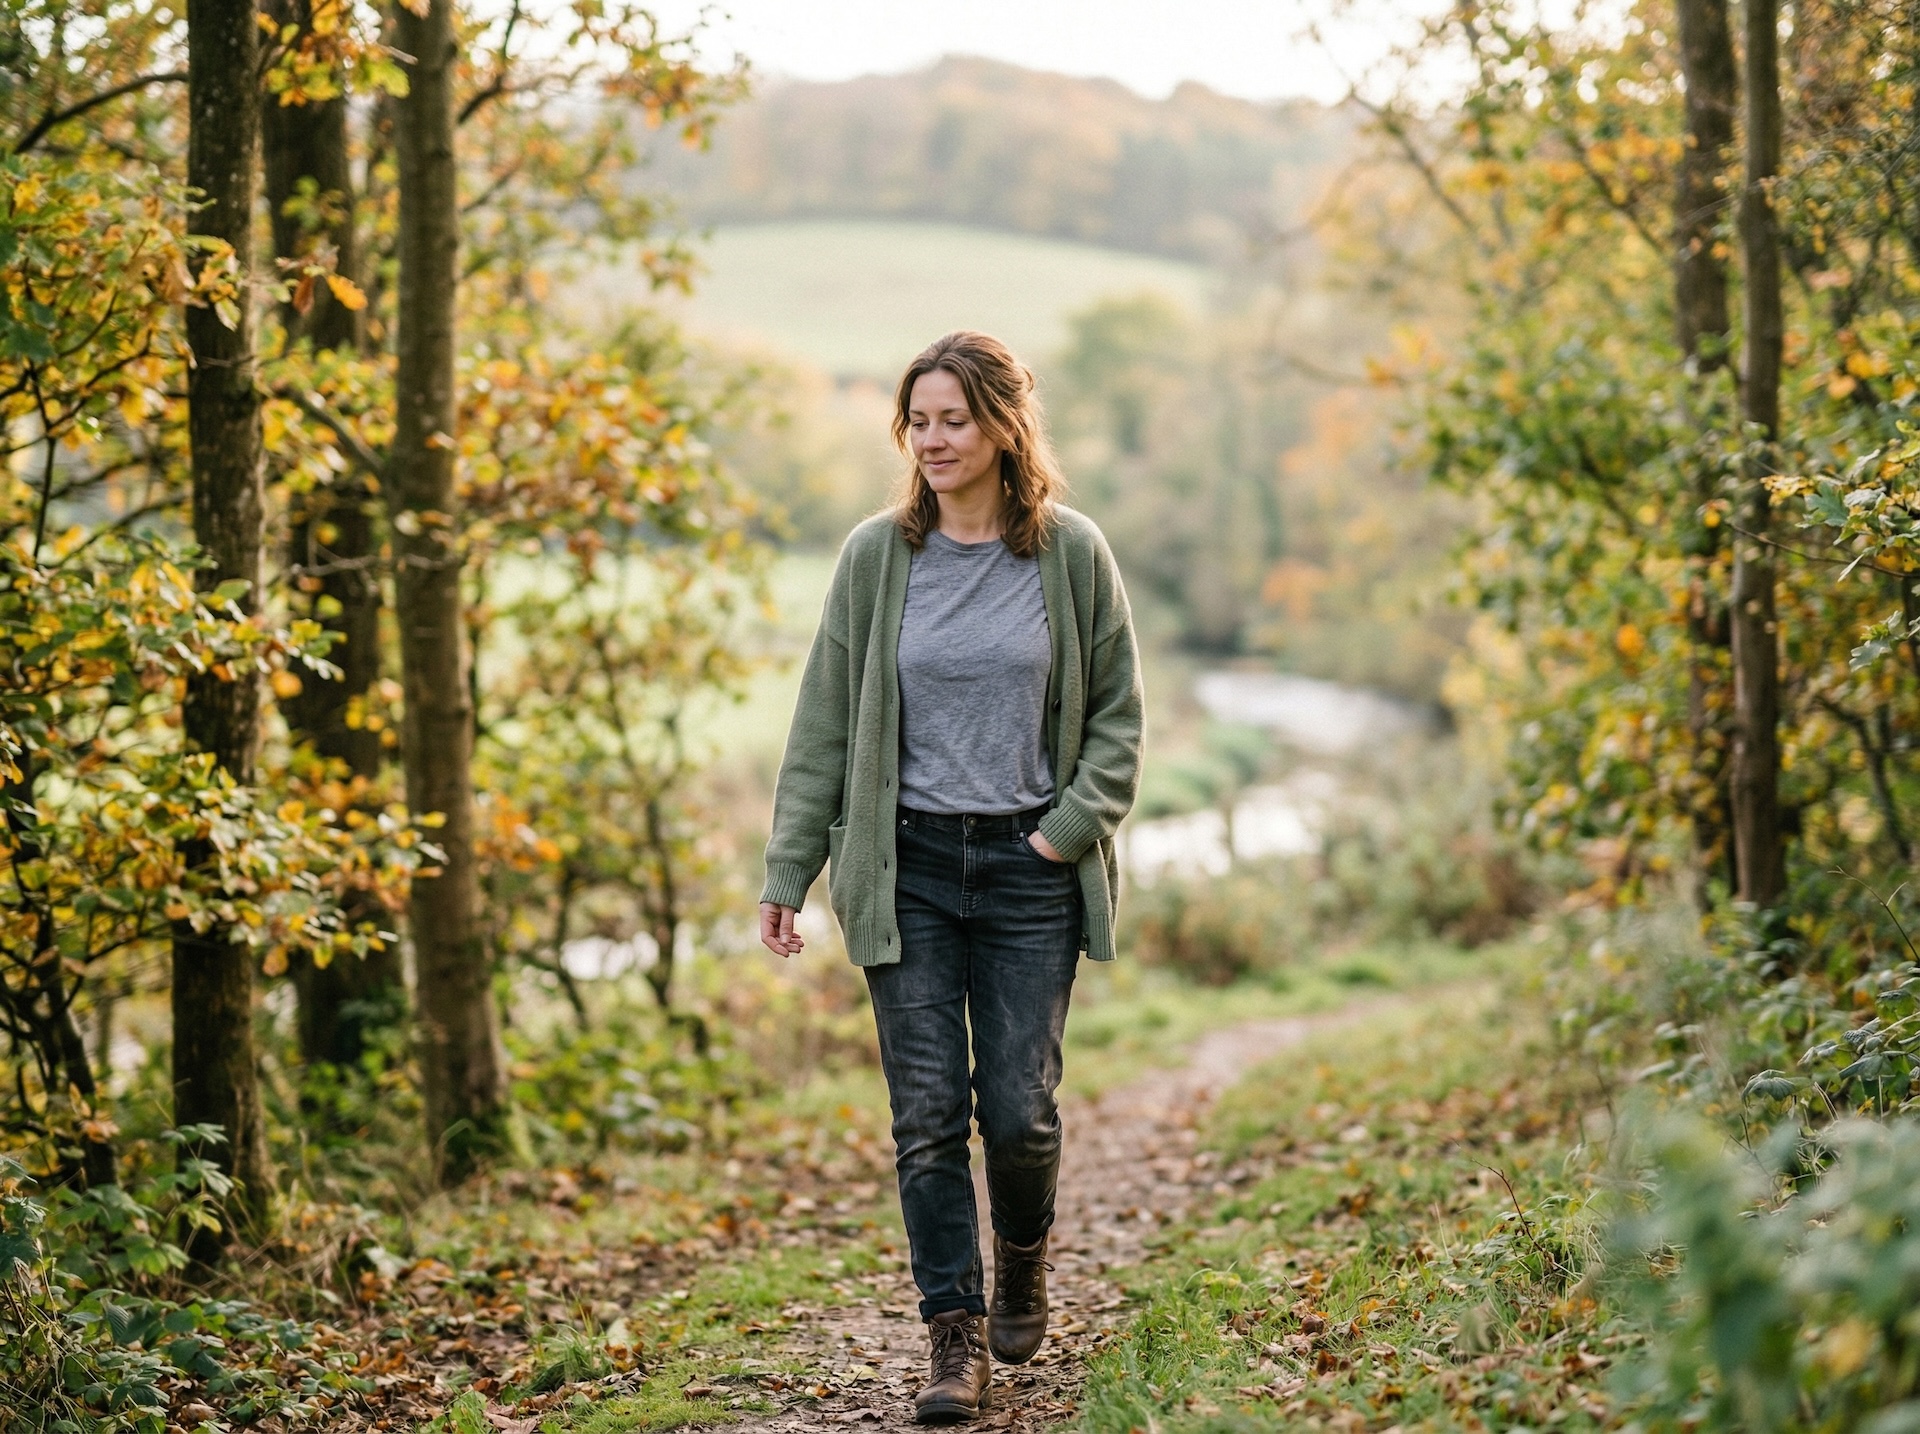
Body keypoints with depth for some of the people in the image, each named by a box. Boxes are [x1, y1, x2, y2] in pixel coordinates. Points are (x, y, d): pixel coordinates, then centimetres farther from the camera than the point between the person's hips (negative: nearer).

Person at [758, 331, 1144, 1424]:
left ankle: (1024, 1255, 30)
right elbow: (826, 721, 6)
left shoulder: (1072, 553, 0)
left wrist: (1074, 826, -6)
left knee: (1018, 1109, -1)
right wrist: (789, 869, 2)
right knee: (929, 1114, -1)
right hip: (908, 867, 1)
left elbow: (1118, 713, 7)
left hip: (1029, 867, -1)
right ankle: (958, 1336, 8)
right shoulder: (877, 556, 2)